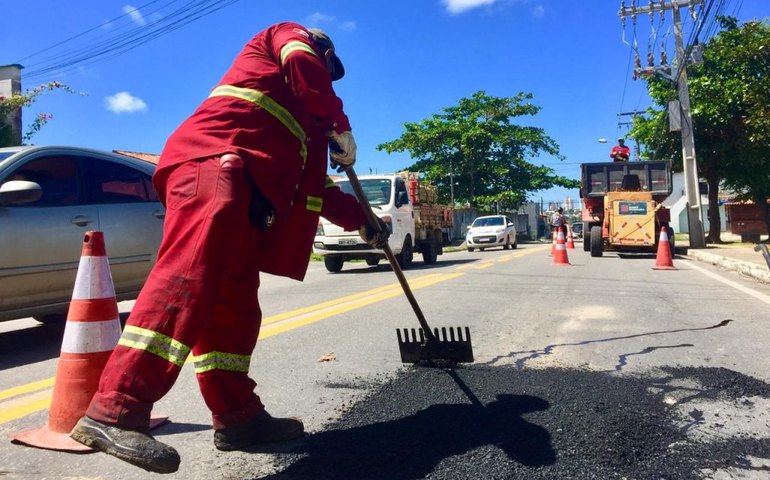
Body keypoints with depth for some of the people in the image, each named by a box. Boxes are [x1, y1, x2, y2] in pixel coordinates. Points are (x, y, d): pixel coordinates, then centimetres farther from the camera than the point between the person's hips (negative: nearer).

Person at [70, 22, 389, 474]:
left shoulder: (304, 115, 40)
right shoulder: (292, 36, 22)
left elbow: (314, 184, 38)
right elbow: (305, 68, -4)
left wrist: (361, 220, 41)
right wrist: (342, 128, 6)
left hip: (245, 197, 9)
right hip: (213, 159, -9)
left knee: (235, 303, 3)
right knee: (190, 275, -25)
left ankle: (237, 415, 7)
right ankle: (114, 412, -31)